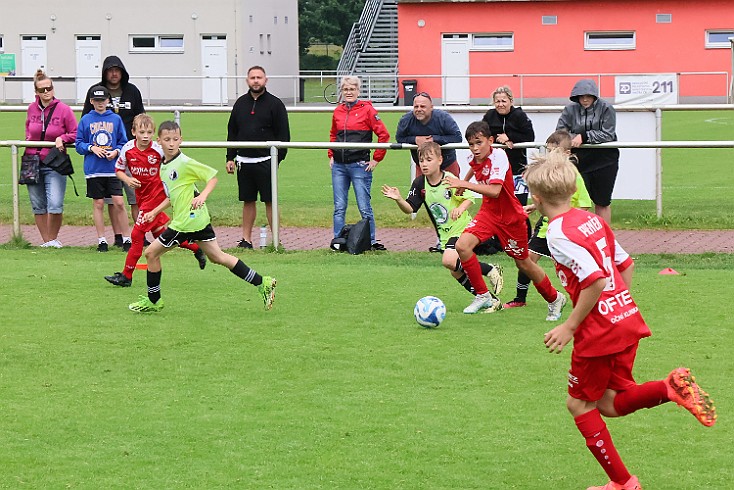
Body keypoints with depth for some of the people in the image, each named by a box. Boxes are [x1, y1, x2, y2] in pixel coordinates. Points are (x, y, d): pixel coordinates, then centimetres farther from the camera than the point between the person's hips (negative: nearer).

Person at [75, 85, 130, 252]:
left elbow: (123, 142, 9)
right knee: (98, 204, 4)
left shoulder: (116, 119, 6)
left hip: (113, 168, 0)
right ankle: (101, 241, 11)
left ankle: (127, 239, 1)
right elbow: (79, 144, 6)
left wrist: (116, 151, -10)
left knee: (119, 203, -7)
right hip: (93, 169, 0)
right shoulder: (86, 120, 5)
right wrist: (92, 148, -11)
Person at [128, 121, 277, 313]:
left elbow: (212, 176, -11)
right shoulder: (164, 166, 14)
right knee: (217, 257, 11)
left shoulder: (185, 163, -14)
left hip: (187, 221, -9)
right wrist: (154, 212, 21)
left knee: (151, 253, 2)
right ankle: (262, 283, 11)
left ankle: (153, 300, 16)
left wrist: (202, 196, -24)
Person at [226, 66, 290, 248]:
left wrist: (278, 158, -10)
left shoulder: (275, 104, -1)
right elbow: (232, 132, 16)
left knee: (270, 201, -3)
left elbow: (283, 135, -3)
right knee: (248, 201, 9)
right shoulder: (240, 103, 12)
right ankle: (246, 239, 14)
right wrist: (230, 158, 9)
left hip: (265, 161, -4)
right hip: (244, 161, 4)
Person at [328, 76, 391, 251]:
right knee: (339, 207, 6)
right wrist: (331, 156, 15)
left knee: (364, 207, -2)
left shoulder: (367, 109, -5)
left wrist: (376, 159, -6)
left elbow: (384, 135, -5)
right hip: (339, 166, 5)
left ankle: (371, 241, 8)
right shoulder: (338, 111, 11)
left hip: (360, 165, -5)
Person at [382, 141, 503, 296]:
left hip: (461, 226, -7)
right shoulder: (420, 183, -3)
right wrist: (398, 200, -26)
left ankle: (490, 270, -11)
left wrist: (460, 208, -31)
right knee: (457, 273, 7)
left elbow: (469, 198, -10)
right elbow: (410, 208, -7)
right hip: (445, 234, 7)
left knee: (449, 261, -28)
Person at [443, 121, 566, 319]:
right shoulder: (476, 160, -2)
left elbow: (494, 191, -35)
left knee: (523, 263, 7)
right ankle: (483, 296, -4)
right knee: (462, 245, -17)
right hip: (488, 212, 6)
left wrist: (464, 184, -36)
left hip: (511, 217, -6)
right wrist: (464, 182, 30)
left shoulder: (498, 156, -24)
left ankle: (554, 299, 32)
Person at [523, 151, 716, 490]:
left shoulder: (558, 234, -17)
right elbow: (625, 265, 16)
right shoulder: (592, 219, 10)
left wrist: (570, 327, -17)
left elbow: (595, 280, -26)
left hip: (599, 331, -8)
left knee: (579, 404, 11)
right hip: (628, 319, 8)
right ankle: (671, 388, -8)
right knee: (609, 404, 15)